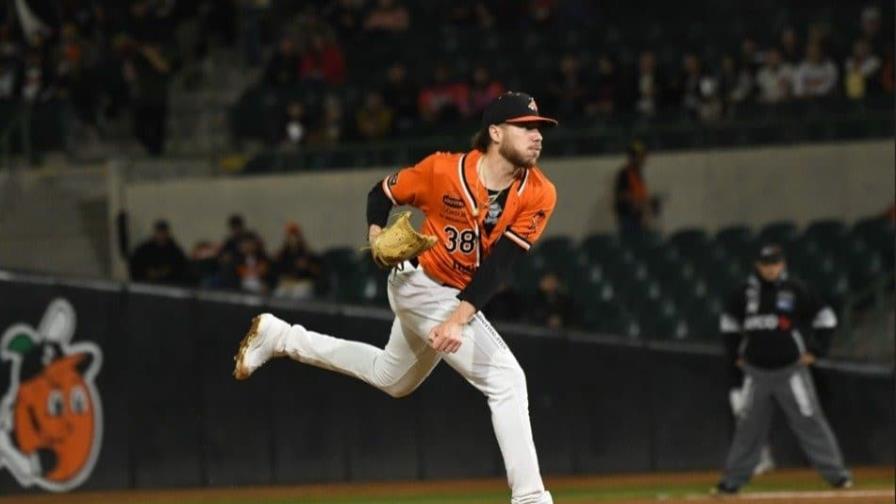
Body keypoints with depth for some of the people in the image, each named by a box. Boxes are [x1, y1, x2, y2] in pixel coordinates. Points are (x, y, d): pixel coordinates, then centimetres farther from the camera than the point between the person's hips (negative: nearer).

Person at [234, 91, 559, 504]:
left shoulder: (538, 195, -15)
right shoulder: (444, 171, -22)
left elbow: (498, 265, -21)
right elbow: (381, 195, -3)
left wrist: (460, 317, -33)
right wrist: (377, 238, -22)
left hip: (463, 297, 6)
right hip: (422, 285, -6)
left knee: (391, 379, 28)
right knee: (506, 379, -18)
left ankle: (279, 337, 38)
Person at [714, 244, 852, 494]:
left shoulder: (796, 291, -5)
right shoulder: (745, 293, 3)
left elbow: (825, 319, 2)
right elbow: (729, 321, 19)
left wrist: (815, 351, -3)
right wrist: (735, 354, 14)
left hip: (791, 369, -3)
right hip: (756, 372, 3)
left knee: (810, 422, -7)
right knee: (748, 427, 6)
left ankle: (836, 474, -5)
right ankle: (733, 480, 12)